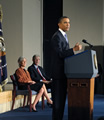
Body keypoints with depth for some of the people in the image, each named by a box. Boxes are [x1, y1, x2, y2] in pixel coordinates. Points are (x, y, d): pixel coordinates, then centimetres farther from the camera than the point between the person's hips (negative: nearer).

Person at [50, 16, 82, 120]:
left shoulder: (63, 36, 19)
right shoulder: (57, 37, -13)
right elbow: (60, 53, -20)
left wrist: (73, 49, 4)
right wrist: (74, 49, -25)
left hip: (63, 72, 10)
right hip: (58, 72, -10)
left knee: (62, 97, 13)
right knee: (58, 98, -7)